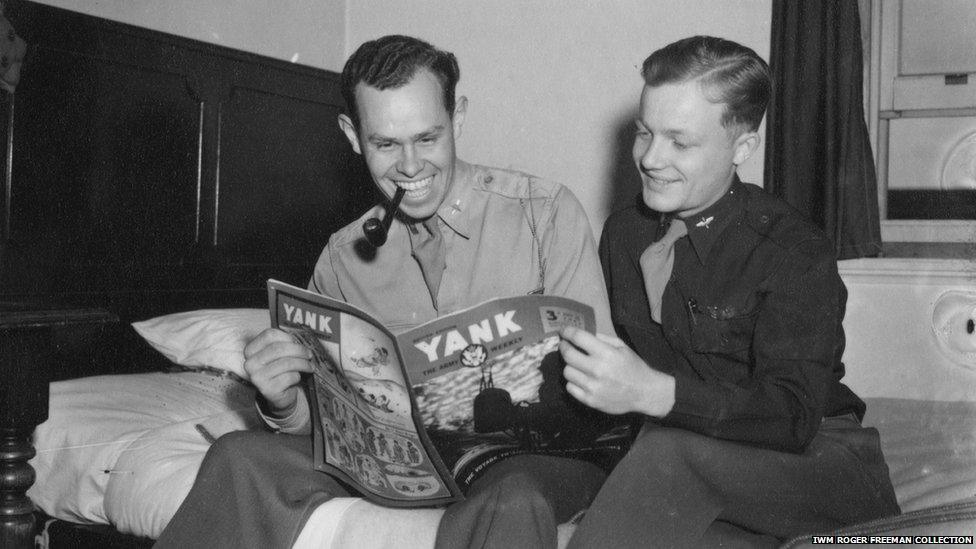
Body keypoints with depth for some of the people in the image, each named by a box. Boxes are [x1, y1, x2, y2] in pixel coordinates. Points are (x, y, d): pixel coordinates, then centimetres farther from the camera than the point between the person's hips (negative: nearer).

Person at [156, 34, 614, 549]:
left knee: (511, 502, -39)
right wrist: (285, 403, -14)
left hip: (535, 452, -3)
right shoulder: (342, 257, 8)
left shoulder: (547, 212, -5)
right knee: (239, 457, -16)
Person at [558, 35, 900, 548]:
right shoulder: (622, 231, 10)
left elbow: (794, 418, -23)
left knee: (670, 449, -35)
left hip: (817, 461, -3)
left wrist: (652, 391, -37)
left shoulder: (795, 252, -11)